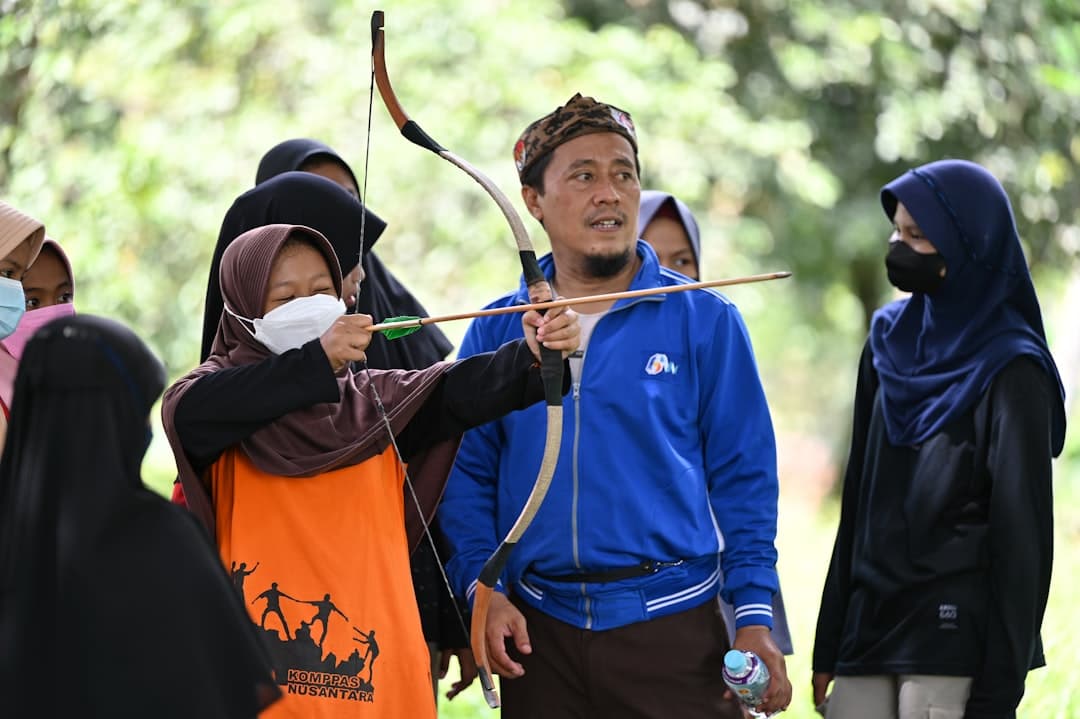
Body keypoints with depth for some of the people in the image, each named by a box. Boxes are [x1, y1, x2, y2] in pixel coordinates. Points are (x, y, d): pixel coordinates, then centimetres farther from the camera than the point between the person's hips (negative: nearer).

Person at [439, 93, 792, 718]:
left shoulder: (705, 322, 1)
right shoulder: (496, 331, 7)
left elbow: (743, 479, 0)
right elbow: (467, 475, 8)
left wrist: (755, 620, -6)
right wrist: (483, 589, -6)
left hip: (673, 626, -2)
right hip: (539, 631, 2)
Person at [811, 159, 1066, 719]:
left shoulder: (1008, 372, -7)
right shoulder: (890, 342, 11)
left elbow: (1022, 532, -10)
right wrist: (829, 646, 11)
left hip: (954, 648, -6)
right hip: (869, 628, 6)